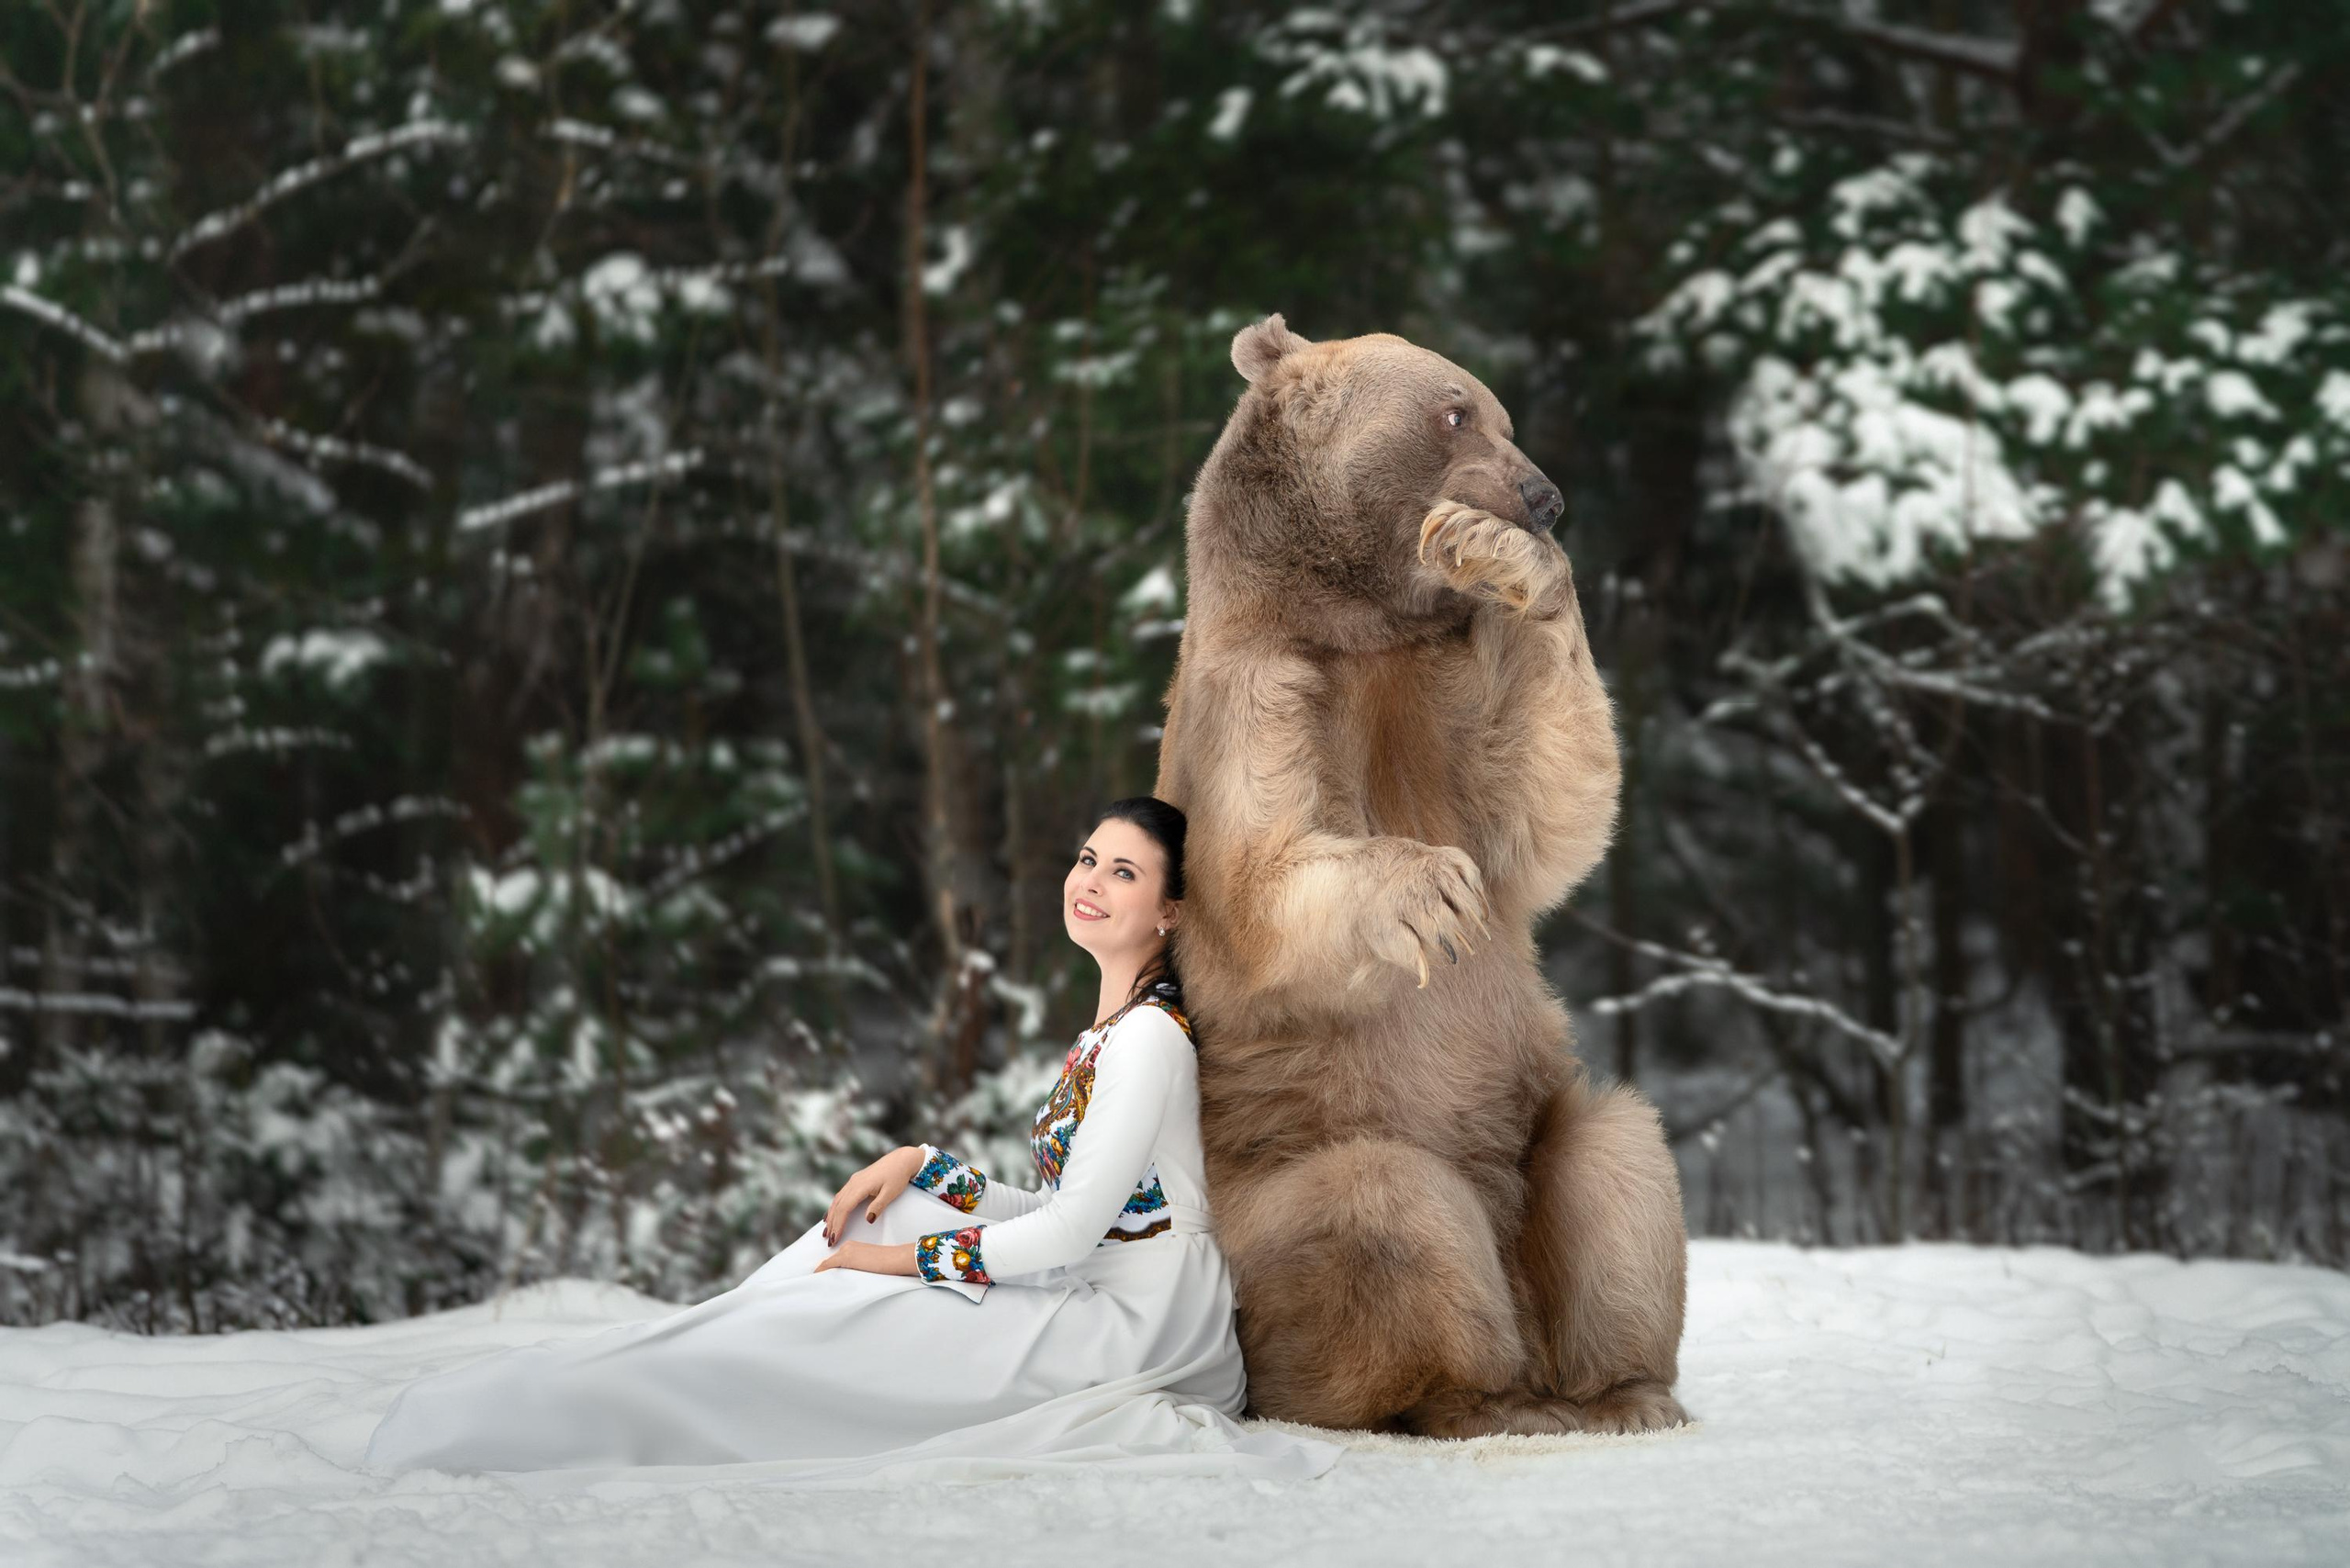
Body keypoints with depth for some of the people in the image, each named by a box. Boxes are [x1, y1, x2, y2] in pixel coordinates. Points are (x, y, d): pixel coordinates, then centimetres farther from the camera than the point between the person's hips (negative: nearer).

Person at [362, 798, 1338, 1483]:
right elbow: (1064, 1211, 15)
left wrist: (909, 1259, -12)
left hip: (1131, 1318, -9)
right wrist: (920, 1162, 4)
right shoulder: (1116, 1021, 15)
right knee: (881, 1210, 7)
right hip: (1096, 1287, 9)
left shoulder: (1149, 1037, -17)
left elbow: (1071, 1230, -20)